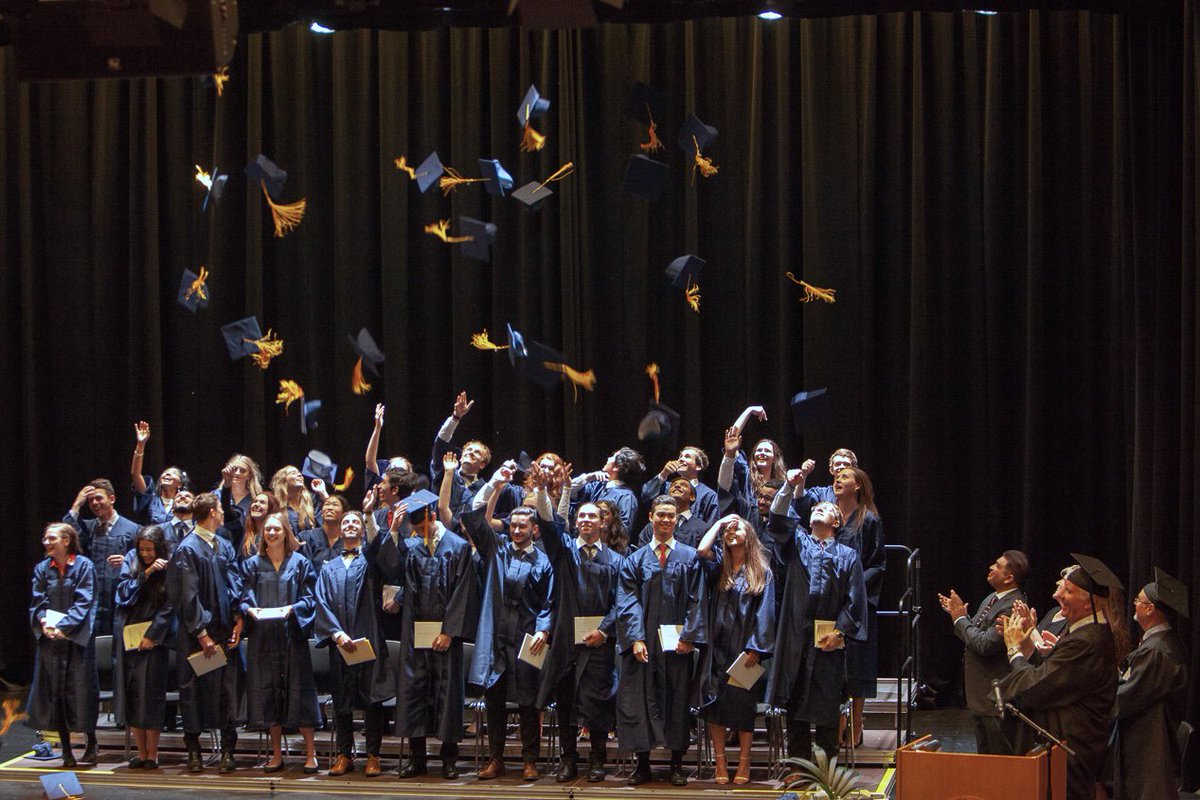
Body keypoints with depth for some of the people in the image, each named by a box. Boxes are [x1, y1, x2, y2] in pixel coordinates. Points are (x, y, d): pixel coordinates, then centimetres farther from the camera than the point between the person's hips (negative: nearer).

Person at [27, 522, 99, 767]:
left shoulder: (83, 566, -2)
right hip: (49, 638, 4)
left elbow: (83, 602, -9)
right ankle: (66, 751, 8)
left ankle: (91, 745, 14)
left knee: (81, 690, -1)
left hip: (77, 638, -4)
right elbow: (37, 602, 5)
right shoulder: (42, 569, 9)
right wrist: (44, 623, -15)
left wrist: (63, 626, -19)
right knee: (55, 692, 2)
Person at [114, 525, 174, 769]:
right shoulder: (132, 560, 5)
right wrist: (146, 573, -15)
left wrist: (152, 634, -11)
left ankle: (151, 754, 0)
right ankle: (141, 752, 8)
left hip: (153, 639, -3)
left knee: (150, 695, -7)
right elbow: (124, 593, -4)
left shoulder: (169, 567, -4)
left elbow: (168, 606, -5)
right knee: (130, 694, 2)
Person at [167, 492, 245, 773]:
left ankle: (228, 750, 6)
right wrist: (201, 633, -13)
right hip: (197, 631, -5)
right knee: (195, 689, 1)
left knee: (229, 687, 1)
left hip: (225, 630, 5)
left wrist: (238, 620, -4)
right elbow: (188, 595, -11)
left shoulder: (225, 546, 11)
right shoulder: (187, 549, -8)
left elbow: (235, 584, 9)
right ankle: (193, 750, 10)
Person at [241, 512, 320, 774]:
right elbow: (244, 598, 6)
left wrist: (292, 608, -18)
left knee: (298, 690, -4)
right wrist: (250, 609, -15)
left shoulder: (300, 563, 5)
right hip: (262, 636, 2)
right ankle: (276, 754, 10)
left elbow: (309, 598, 0)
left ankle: (310, 753, 2)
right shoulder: (252, 564, 10)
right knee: (267, 690, 2)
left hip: (292, 635, -2)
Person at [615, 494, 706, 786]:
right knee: (642, 699, 1)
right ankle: (642, 763, 8)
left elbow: (696, 601, 1)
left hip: (678, 644, -1)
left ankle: (677, 764, 10)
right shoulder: (636, 559, 9)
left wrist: (688, 636, -10)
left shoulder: (689, 557, 6)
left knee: (678, 700, 3)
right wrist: (635, 638, -10)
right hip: (644, 641, 1)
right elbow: (628, 601, 2)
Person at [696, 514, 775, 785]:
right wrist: (719, 523, 3)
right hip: (718, 648, 2)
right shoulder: (719, 567, 12)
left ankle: (744, 763, 7)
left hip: (745, 649, -2)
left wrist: (756, 648, -11)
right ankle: (720, 762, 2)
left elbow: (765, 612, -2)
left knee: (744, 704, 0)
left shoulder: (762, 573, 4)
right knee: (716, 702, -2)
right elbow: (702, 550, -9)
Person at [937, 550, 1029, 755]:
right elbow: (973, 636, 15)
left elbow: (984, 644, -26)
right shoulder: (992, 599, 10)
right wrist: (957, 614, 2)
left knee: (1001, 757, -1)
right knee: (984, 754, 19)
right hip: (982, 698, 10)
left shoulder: (1013, 607, -22)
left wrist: (961, 619, -15)